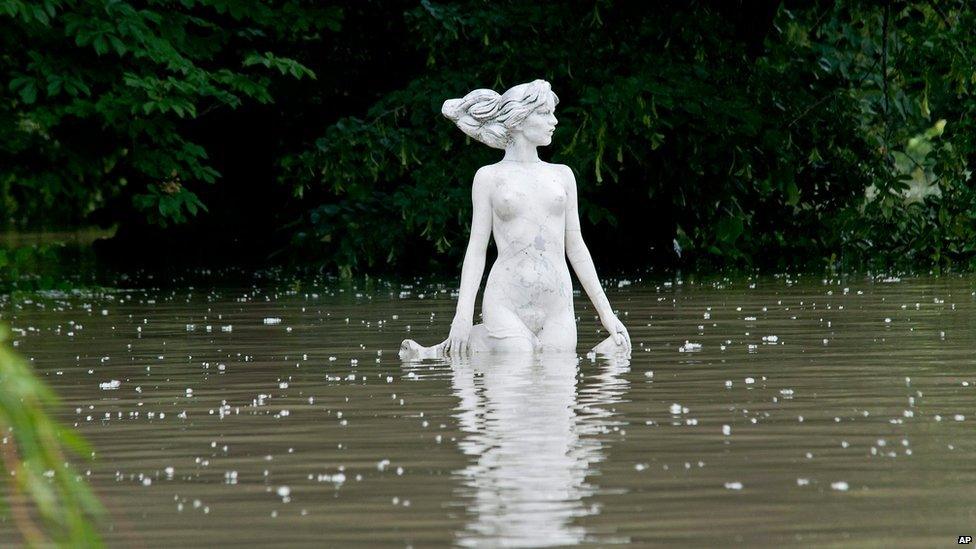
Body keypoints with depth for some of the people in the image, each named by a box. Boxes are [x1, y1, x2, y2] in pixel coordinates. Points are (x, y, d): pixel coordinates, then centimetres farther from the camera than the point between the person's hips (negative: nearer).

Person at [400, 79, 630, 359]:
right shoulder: (490, 177, 5)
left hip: (558, 311, 4)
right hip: (505, 306, -4)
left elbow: (575, 247, 17)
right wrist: (462, 316, -6)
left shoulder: (561, 175, 14)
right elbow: (476, 249, 3)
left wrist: (606, 312, 12)